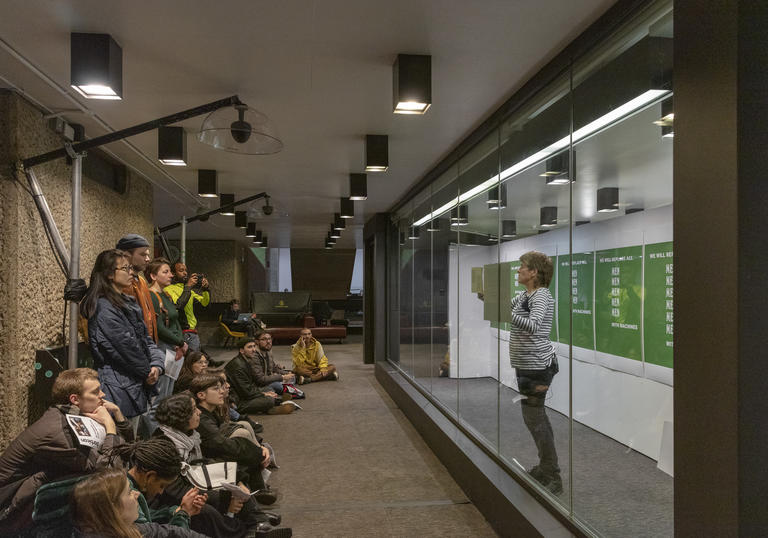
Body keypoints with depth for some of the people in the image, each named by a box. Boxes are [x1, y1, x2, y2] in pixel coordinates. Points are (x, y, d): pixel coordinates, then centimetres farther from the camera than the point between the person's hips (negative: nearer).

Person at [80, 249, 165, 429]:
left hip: (137, 387, 9)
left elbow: (145, 338, 12)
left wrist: (156, 364, -3)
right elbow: (126, 346, -19)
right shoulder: (104, 308, -16)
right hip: (119, 389, -9)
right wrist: (148, 372, -7)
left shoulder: (129, 303, 13)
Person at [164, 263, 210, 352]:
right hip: (181, 332, -7)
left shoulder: (190, 289, 17)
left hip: (193, 332, 7)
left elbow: (205, 303, 10)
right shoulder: (169, 289, -6)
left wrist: (205, 289, -7)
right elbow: (178, 305, -21)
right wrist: (187, 287, -19)